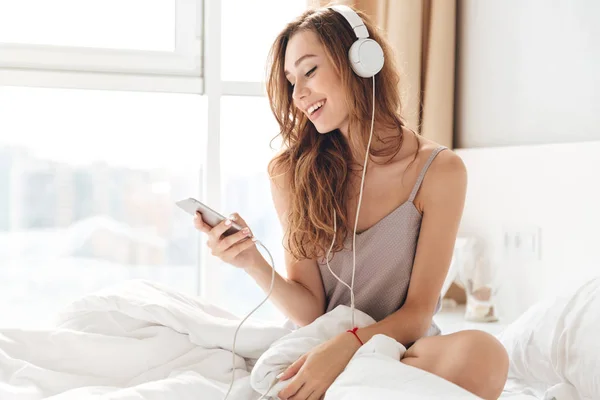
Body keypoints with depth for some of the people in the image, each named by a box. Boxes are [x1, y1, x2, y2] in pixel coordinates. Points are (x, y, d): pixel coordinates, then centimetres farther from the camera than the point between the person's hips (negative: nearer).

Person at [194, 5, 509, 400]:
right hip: (323, 350, -1)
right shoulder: (293, 172, -2)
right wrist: (254, 264, -22)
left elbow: (417, 313, -8)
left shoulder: (438, 170, -8)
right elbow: (310, 312, -3)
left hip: (405, 352, 1)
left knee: (483, 354, -34)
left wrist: (348, 345, -26)